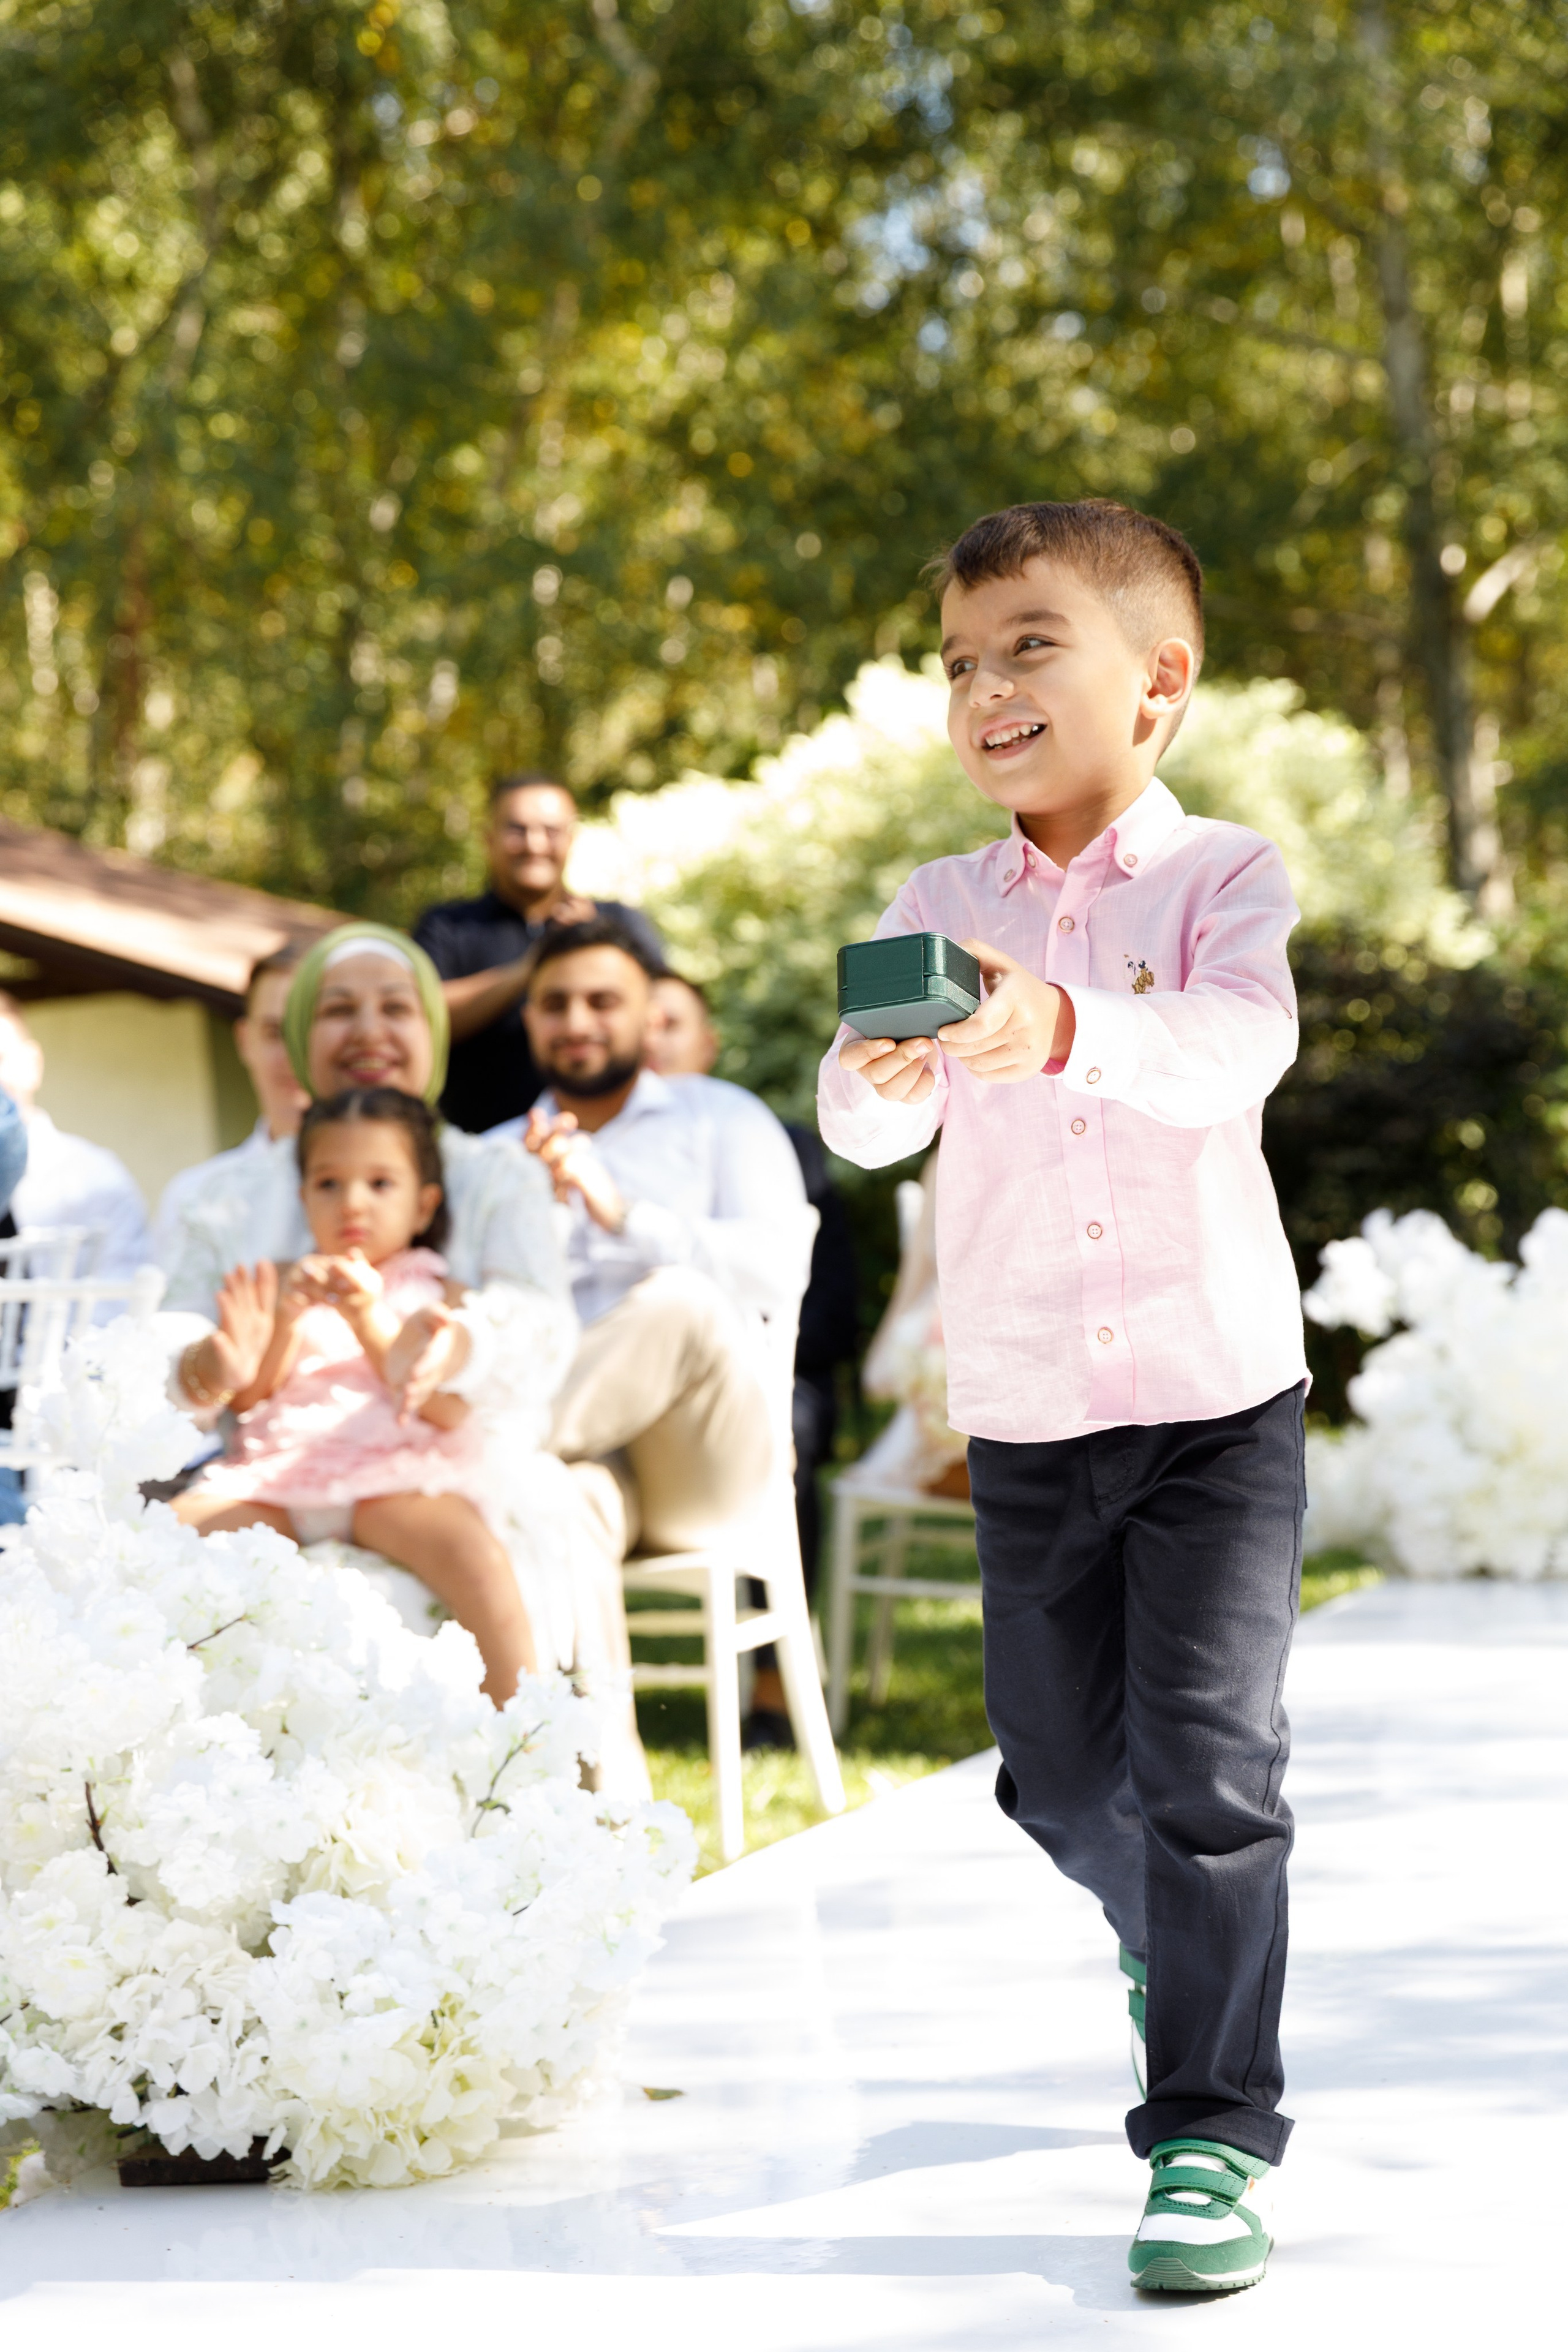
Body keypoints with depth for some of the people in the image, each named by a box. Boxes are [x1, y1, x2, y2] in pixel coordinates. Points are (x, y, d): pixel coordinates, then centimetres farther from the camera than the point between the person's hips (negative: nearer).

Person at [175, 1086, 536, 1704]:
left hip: (395, 1476, -3)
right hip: (274, 1476, 3)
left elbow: (449, 1410, -1)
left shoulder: (433, 1294, 16)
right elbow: (246, 1397, 10)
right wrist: (284, 1324, -7)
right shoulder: (284, 1284, 23)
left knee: (473, 1549, -33)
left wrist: (370, 1323, -10)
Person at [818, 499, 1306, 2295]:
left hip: (1217, 1400, -4)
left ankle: (1212, 2124, 0)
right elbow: (861, 1123, -8)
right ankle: (1160, 1935, 47)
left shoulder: (1220, 876, -7)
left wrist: (1062, 1031, -45)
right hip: (1022, 1414, 4)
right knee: (1058, 1767, 15)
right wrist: (881, 1072, -33)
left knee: (1207, 1758, -10)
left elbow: (1237, 1048, -26)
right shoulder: (939, 907, 3)